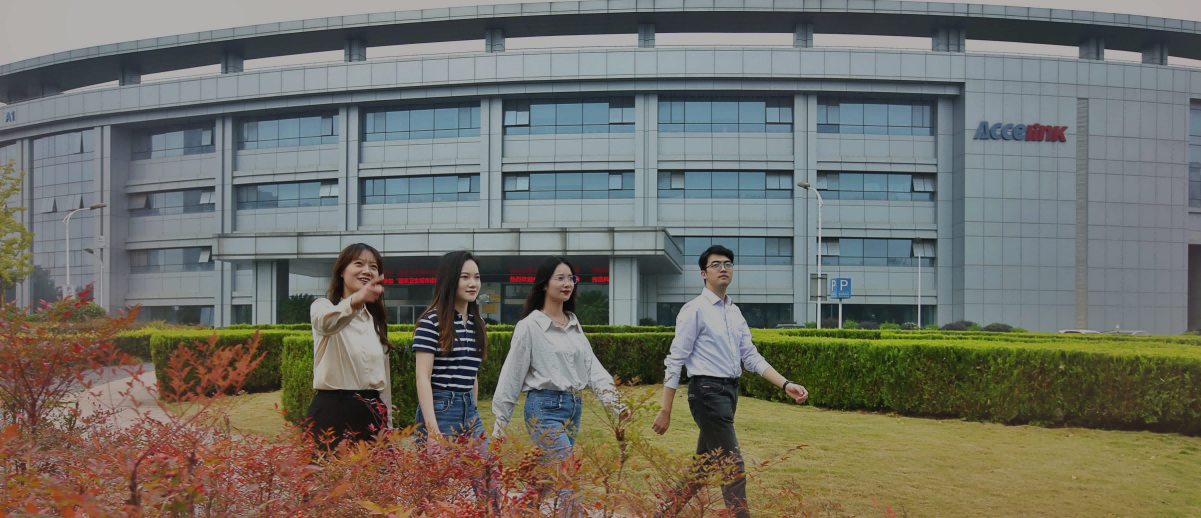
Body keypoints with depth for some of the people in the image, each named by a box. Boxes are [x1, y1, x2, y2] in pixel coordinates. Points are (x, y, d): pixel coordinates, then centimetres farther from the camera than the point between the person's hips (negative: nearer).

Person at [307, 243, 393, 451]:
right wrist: (355, 300, -48)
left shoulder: (377, 319, 17)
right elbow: (325, 323, -28)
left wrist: (388, 422, 16)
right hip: (332, 411, -5)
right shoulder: (324, 306, -1)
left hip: (372, 414, 5)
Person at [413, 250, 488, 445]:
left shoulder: (477, 323, 12)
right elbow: (422, 378, -13)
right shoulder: (432, 321, -8)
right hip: (440, 409, -6)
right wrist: (432, 429, -20)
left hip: (469, 409, 7)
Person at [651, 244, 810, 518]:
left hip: (729, 392, 8)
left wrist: (785, 384, 4)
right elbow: (675, 362, -9)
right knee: (733, 467, -7)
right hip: (707, 392, -8)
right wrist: (665, 411, -11)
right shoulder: (695, 310, -9)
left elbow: (751, 356, 15)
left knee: (704, 465, 14)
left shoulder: (735, 312, 14)